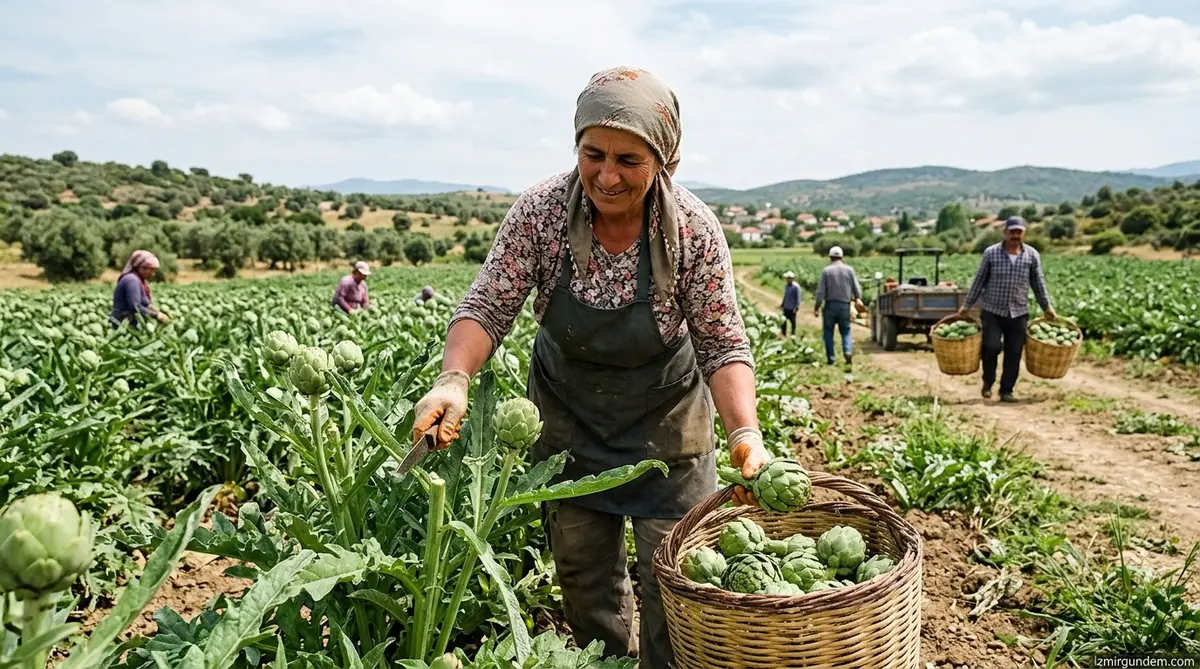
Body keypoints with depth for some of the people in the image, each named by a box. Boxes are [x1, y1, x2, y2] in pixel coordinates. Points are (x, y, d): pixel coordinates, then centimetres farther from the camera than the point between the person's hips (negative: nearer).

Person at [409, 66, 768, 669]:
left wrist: (745, 431, -32)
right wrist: (454, 379, -37)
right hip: (567, 414, 2)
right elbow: (487, 307, -18)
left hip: (664, 418, -1)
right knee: (583, 574, 15)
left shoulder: (693, 229, -22)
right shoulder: (540, 212, -20)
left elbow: (723, 346, -17)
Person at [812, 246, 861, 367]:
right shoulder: (849, 269, 1)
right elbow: (856, 288, 5)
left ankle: (831, 358, 6)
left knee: (828, 331, 9)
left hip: (830, 305, -2)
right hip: (845, 306, 2)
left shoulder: (826, 271, -4)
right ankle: (848, 351, -12)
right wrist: (858, 299, 25)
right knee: (845, 331, 11)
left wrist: (816, 307, -1)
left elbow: (820, 291, -7)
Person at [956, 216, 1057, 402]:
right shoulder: (991, 253, -2)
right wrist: (966, 305, 4)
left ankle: (1007, 390, 16)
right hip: (992, 311, -2)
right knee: (992, 346, -14)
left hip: (1019, 313, 2)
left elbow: (1038, 283, 11)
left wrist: (1047, 307, 11)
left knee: (1014, 353, 3)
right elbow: (979, 281, 4)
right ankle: (988, 382, 10)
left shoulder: (1032, 255, 3)